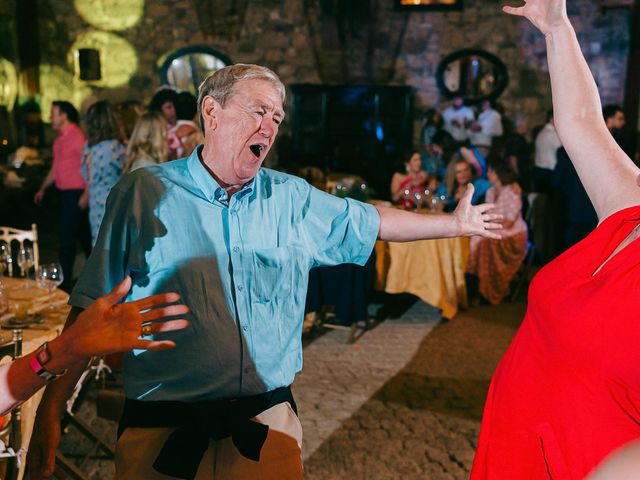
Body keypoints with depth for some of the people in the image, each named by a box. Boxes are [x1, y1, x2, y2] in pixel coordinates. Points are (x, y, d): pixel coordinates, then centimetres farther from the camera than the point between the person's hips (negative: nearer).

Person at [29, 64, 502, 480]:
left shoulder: (294, 198, 6)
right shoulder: (144, 192, -4)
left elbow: (373, 221, 18)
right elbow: (93, 307, -4)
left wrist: (454, 223, 21)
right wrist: (52, 407, -7)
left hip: (267, 422, 3)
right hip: (164, 428, -2)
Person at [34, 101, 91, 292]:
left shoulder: (77, 136, -14)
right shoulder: (60, 138, 13)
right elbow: (55, 167, 22)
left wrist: (86, 195, -23)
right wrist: (43, 188, 24)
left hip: (76, 194, -9)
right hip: (65, 193, 9)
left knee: (66, 238, -7)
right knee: (82, 235, 16)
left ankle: (65, 282, -1)